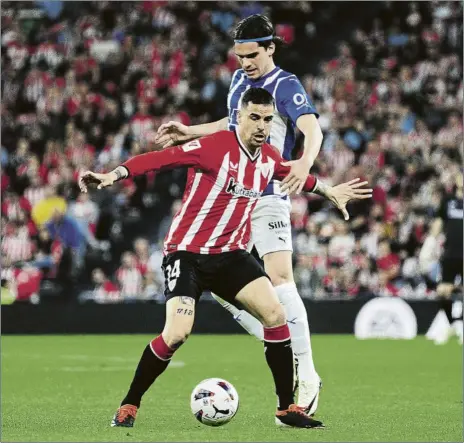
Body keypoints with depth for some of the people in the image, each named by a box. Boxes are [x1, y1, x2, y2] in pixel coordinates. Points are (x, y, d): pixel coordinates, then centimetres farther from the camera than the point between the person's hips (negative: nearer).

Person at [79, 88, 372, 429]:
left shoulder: (269, 158, 3)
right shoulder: (216, 147, -19)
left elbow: (295, 175, 28)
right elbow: (158, 159, -25)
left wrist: (329, 192, 38)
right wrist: (113, 176, -36)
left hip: (230, 254, 6)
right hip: (187, 252, -6)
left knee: (275, 314, -10)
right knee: (177, 333, -22)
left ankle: (288, 409, 2)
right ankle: (128, 407, -2)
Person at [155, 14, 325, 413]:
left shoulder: (286, 85, -11)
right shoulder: (239, 80, 12)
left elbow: (312, 129, -28)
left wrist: (305, 162, -49)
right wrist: (189, 133, 30)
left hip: (268, 199, -8)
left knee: (280, 278, -21)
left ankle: (307, 378, -18)